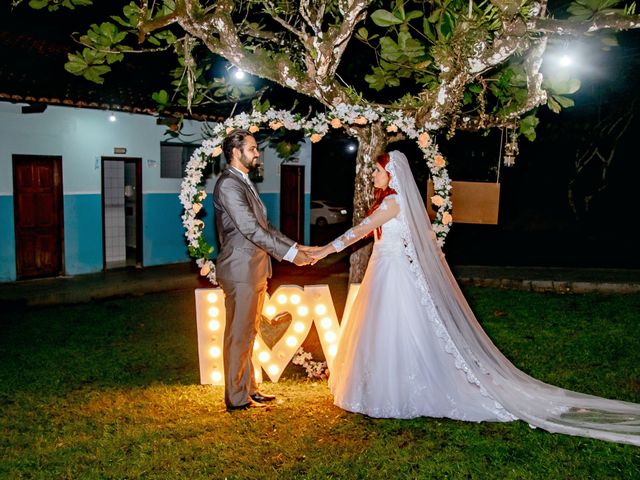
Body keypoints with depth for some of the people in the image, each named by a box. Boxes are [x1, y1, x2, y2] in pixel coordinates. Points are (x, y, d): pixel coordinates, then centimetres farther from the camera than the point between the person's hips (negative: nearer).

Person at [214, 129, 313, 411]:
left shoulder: (244, 183, 17)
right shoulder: (228, 184, -15)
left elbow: (264, 226, 17)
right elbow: (251, 229, -22)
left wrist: (296, 247, 8)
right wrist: (290, 253, -20)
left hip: (254, 270, 10)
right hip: (241, 271, -10)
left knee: (248, 334, 16)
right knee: (239, 335, -1)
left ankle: (249, 389, 27)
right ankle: (236, 398, 10)